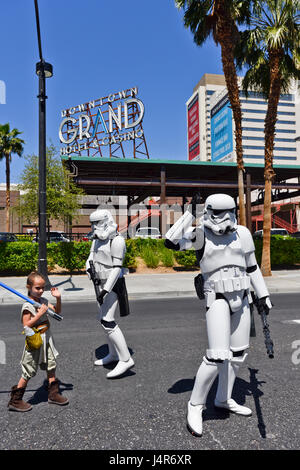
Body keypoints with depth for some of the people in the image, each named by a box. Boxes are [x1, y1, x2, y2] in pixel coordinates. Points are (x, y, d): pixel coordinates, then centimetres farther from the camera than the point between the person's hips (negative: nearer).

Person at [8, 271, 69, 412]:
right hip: (34, 342, -7)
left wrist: (58, 298, -8)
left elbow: (57, 311, 8)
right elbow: (26, 325, -22)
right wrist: (40, 313, -28)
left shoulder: (43, 301, 4)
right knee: (29, 372, 2)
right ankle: (15, 400, 18)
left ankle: (53, 394, 28)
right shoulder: (27, 305, -18)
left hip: (46, 339, 7)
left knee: (51, 366, 14)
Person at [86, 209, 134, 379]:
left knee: (107, 321, -14)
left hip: (113, 284, -9)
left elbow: (117, 268, -22)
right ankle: (113, 354, 30)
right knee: (104, 318, 16)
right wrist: (89, 269, -13)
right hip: (102, 283, 9)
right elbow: (91, 258, 10)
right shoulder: (98, 239, 9)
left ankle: (126, 359, -9)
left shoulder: (117, 240, -18)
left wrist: (105, 290, -26)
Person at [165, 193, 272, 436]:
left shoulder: (242, 233, 3)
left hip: (241, 298, 6)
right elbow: (171, 242, -24)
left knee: (239, 353, 14)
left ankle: (224, 399, 34)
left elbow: (252, 266, 12)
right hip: (217, 298, -5)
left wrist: (263, 294, 12)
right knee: (217, 356, -12)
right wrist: (190, 213, -21)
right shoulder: (200, 233, -9)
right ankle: (195, 405, 10)